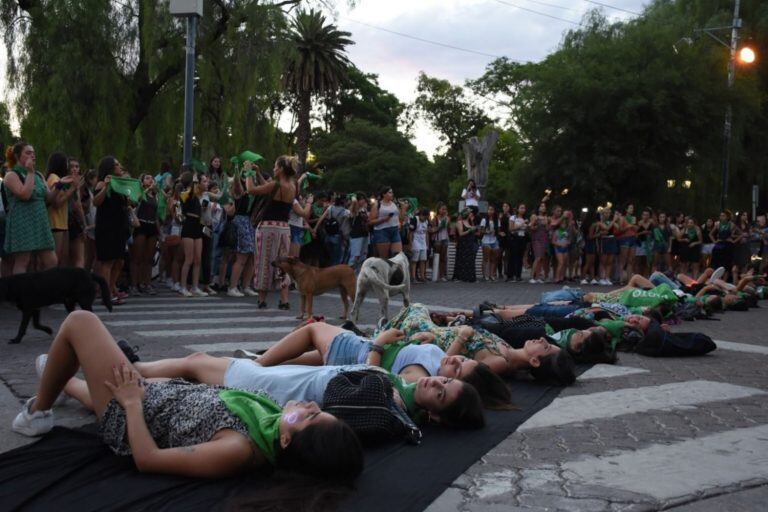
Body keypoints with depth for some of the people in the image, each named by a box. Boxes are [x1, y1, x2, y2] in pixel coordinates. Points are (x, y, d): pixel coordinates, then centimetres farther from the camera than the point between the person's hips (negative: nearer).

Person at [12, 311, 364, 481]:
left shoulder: (239, 451, -41)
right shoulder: (278, 425, -18)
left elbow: (147, 459, -32)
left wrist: (132, 403, -22)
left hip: (132, 415, -7)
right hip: (165, 394, 7)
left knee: (79, 321, 1)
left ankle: (38, 411, 24)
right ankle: (60, 382, 63)